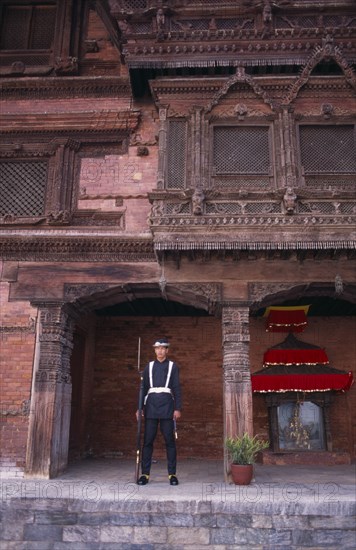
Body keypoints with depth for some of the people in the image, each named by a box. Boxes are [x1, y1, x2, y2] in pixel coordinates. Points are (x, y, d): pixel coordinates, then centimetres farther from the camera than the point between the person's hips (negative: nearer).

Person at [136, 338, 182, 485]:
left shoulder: (173, 366, 8)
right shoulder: (149, 366, 13)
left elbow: (177, 388, 4)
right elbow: (143, 387, 12)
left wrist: (177, 408, -4)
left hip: (167, 405, -1)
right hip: (151, 405, 2)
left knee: (169, 440, 0)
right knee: (148, 440, 1)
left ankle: (172, 474, 7)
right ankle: (145, 473, 7)